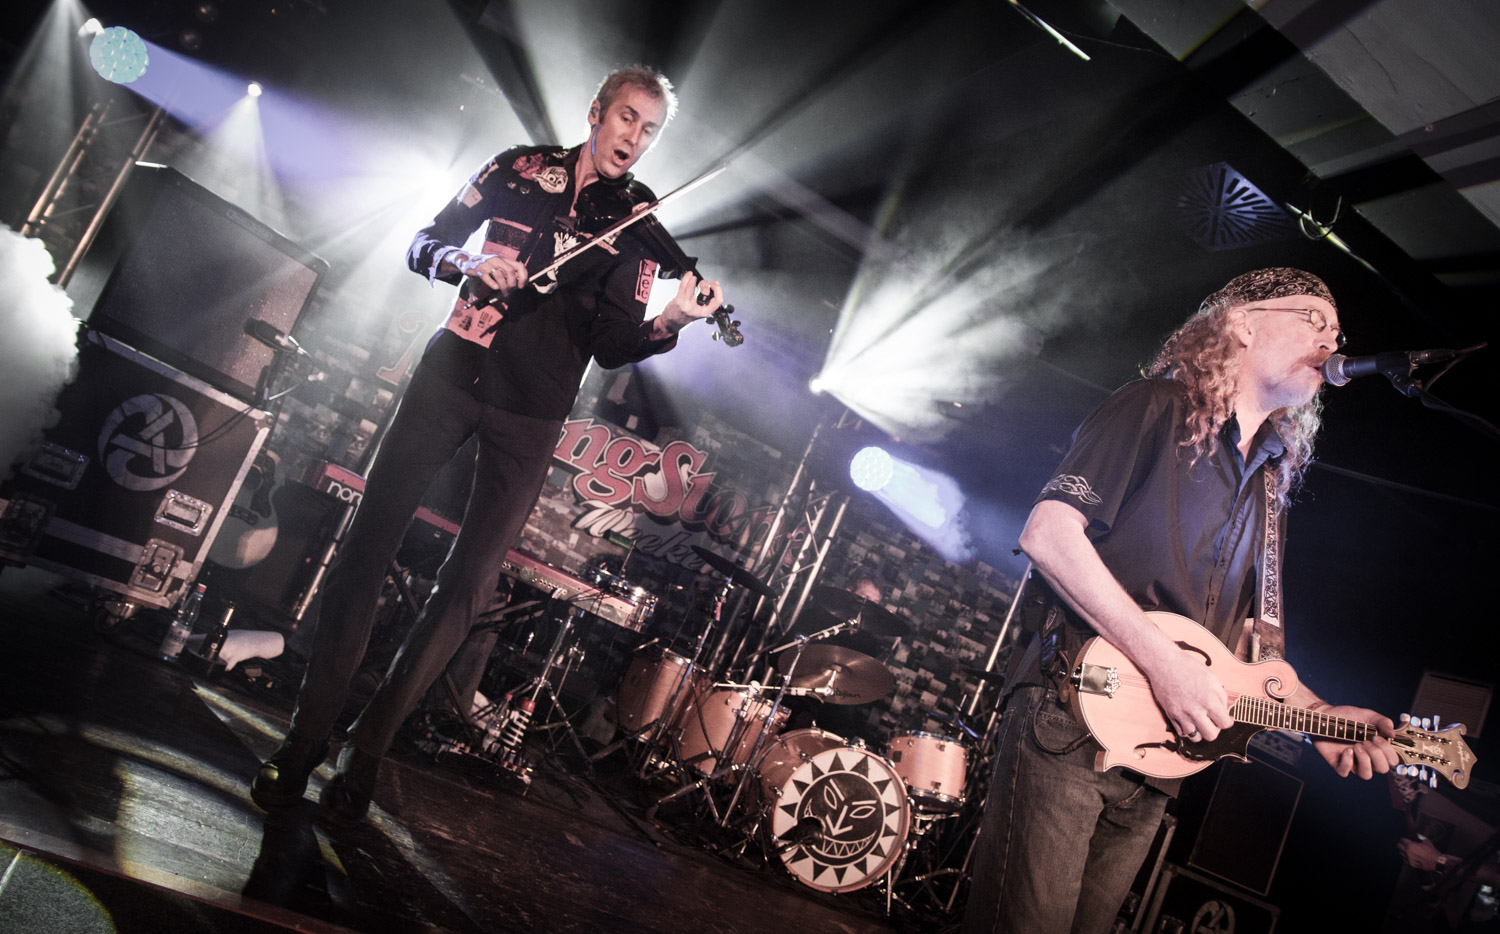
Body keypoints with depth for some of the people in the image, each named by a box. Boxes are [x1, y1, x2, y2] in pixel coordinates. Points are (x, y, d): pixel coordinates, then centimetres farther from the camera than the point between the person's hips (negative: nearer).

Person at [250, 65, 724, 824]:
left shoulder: (638, 221, 5)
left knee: (470, 580, -3)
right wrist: (467, 263, -15)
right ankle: (307, 733, 5)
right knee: (370, 539, -5)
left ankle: (370, 744, 9)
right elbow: (424, 246, 7)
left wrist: (670, 322, -24)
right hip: (454, 367, 1)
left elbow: (611, 344, -4)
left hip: (532, 411, 0)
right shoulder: (520, 168, 7)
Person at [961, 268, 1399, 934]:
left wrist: (1316, 713, 6)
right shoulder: (1157, 409, -3)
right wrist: (1162, 659, -18)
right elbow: (1047, 533, -15)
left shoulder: (1271, 483, 20)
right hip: (1073, 711, -7)